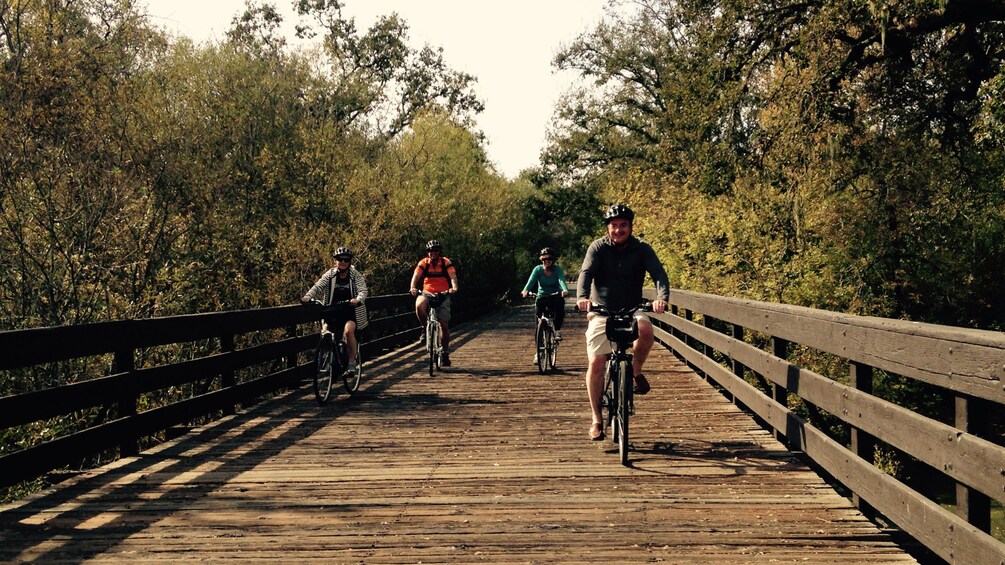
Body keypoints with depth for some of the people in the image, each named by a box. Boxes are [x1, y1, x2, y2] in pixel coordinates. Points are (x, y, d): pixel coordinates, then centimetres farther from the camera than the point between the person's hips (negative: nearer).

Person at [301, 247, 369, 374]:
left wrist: (358, 300, -42)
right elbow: (318, 286, -12)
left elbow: (363, 291, -18)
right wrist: (307, 297, -32)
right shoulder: (330, 274, 0)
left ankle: (352, 361, -14)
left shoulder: (356, 276, -5)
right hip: (333, 312, 3)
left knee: (348, 330, -28)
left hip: (351, 312, -3)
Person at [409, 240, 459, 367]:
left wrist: (454, 287, -39)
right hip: (427, 293, 1)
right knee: (419, 306, -34)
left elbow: (453, 276, -18)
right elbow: (416, 276, -14)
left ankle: (445, 353, 7)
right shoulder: (423, 263, -3)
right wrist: (413, 288, -34)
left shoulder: (446, 263, -6)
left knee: (444, 324, -6)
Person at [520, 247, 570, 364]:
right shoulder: (538, 269, -6)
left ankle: (557, 330, -14)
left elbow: (561, 280, -25)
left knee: (560, 304, -35)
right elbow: (531, 281, -21)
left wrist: (565, 290, -47)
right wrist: (526, 291, -42)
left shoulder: (557, 269, -8)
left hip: (555, 297, -1)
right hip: (542, 298, 1)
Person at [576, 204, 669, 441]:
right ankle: (597, 419, 4)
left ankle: (635, 371, -5)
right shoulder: (598, 248, -5)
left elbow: (658, 273, -16)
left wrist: (662, 297, -38)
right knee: (595, 363, -10)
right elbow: (586, 272, -20)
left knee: (646, 329, -34)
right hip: (601, 312, 0)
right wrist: (582, 296, -42)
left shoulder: (642, 250, -2)